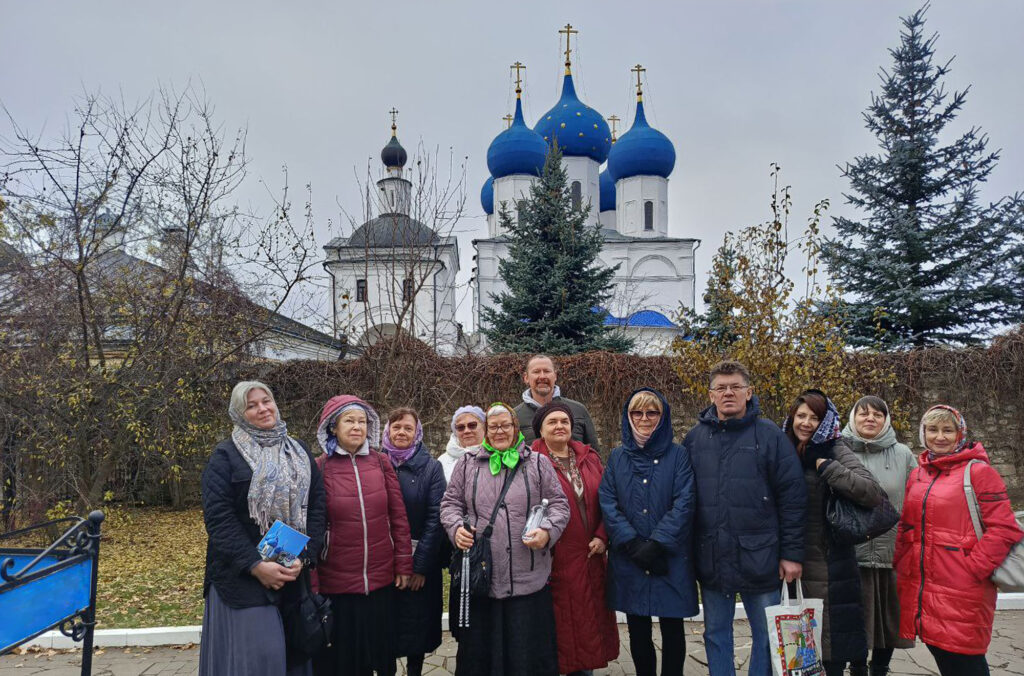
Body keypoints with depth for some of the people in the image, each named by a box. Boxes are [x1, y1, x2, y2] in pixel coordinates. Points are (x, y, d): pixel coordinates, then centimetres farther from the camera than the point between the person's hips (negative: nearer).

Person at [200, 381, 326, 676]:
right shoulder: (225, 456, -3)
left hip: (295, 574, 4)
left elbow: (317, 507, 5)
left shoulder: (299, 453, 11)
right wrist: (255, 565, -19)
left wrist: (303, 557, -9)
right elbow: (218, 519, -12)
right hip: (243, 576, -4)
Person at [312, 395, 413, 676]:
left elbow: (399, 518, 3)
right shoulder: (320, 468, -6)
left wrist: (404, 566, 2)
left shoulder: (381, 463, 1)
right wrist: (311, 580, -4)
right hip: (336, 583, -2)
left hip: (382, 580, 2)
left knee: (379, 653, 16)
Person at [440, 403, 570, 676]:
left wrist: (547, 531, -12)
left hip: (528, 580, -1)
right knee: (478, 649, 11)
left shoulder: (537, 463, 5)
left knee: (529, 651, 7)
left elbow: (558, 504, 6)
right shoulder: (468, 463, 9)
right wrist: (455, 527, -6)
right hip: (479, 579, 1)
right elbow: (450, 502, 13)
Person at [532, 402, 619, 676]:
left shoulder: (590, 458, 9)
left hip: (590, 557, 5)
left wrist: (602, 536, -2)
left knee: (589, 618, 13)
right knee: (561, 621, 3)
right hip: (554, 559, -5)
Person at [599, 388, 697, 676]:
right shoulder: (617, 457, 7)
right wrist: (633, 544, -13)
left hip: (671, 560, -2)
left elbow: (684, 503, -9)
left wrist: (657, 544, -18)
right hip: (629, 561, 2)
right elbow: (607, 503, -1)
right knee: (638, 631, 11)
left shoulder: (679, 455, 0)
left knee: (672, 630, 7)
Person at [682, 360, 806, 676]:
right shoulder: (694, 439, 4)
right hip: (711, 559, 3)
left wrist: (792, 554, -8)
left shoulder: (769, 435, -4)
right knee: (716, 635, 14)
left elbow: (793, 498, -6)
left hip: (760, 557, -2)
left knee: (766, 635, 11)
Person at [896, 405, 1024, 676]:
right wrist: (901, 565, 7)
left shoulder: (978, 471, -6)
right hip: (920, 590, 6)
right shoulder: (917, 476, 12)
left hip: (962, 593, -6)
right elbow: (907, 527, 18)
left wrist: (972, 568, -16)